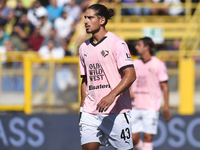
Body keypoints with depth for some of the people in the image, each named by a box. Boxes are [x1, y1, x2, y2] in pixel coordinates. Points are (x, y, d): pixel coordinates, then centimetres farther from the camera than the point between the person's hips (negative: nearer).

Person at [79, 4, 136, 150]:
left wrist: (112, 95, -28)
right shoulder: (84, 47, 13)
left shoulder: (117, 43, -6)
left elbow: (130, 75, -15)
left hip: (116, 111, -5)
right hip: (90, 113, 5)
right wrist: (82, 108, 18)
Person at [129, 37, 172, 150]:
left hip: (151, 107, -5)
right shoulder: (135, 64, 11)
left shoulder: (158, 64, -3)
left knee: (148, 137, -8)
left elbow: (164, 86, -3)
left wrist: (166, 106, -8)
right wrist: (130, 91, 0)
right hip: (135, 107, 5)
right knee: (134, 138, 0)